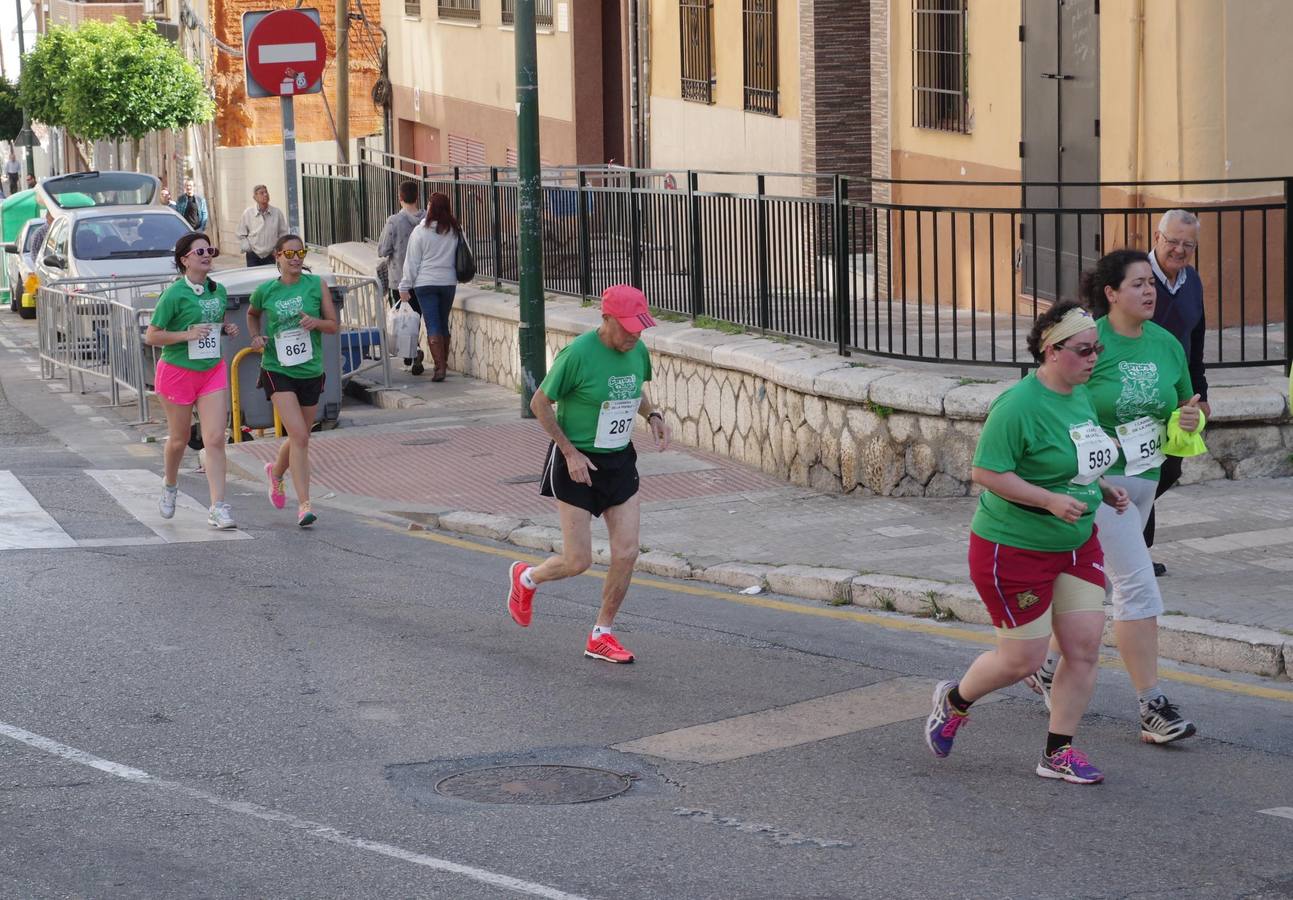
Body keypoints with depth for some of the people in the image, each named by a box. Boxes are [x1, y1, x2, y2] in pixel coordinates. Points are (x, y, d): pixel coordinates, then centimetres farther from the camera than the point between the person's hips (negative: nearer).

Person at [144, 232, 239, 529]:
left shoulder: (218, 291, 6)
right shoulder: (174, 295, -13)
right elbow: (151, 337, -11)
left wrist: (227, 328, 2)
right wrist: (187, 334, -22)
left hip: (213, 371, 4)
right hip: (177, 371, -4)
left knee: (215, 439, -8)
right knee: (179, 438, 12)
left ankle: (218, 508, -9)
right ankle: (170, 484, 42)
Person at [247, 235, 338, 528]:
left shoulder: (316, 284, 0)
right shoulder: (266, 291, -1)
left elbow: (333, 325, 1)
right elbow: (252, 314, 21)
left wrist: (316, 322, -19)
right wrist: (255, 337, 3)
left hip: (311, 372, 3)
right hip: (277, 371, -3)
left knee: (300, 438, 15)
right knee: (299, 436, -18)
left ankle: (276, 472, 48)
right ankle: (304, 504, -18)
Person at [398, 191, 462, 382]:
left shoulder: (420, 232, -9)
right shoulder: (454, 231, 1)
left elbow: (412, 262, -6)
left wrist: (405, 286, 1)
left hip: (425, 283, -4)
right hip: (449, 282, 4)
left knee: (433, 326, -4)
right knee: (443, 324, 15)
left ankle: (439, 367, -13)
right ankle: (443, 364, 23)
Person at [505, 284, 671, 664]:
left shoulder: (638, 351, -1)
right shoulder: (578, 354, -21)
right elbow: (540, 403, -12)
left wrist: (653, 415, -1)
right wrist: (570, 452, -16)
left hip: (619, 461, 6)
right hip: (577, 464, -6)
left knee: (626, 553, -1)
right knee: (578, 561, -3)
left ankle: (602, 635, 15)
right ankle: (525, 578, 30)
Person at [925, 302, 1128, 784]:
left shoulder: (1081, 396, 6)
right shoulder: (1019, 406, -21)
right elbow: (986, 473, -22)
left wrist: (1104, 489, 6)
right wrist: (1050, 500, -27)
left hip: (1078, 545, 8)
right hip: (1015, 548, -8)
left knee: (1085, 648, 2)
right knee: (1022, 659, 1)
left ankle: (1059, 752, 15)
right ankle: (955, 700, 30)